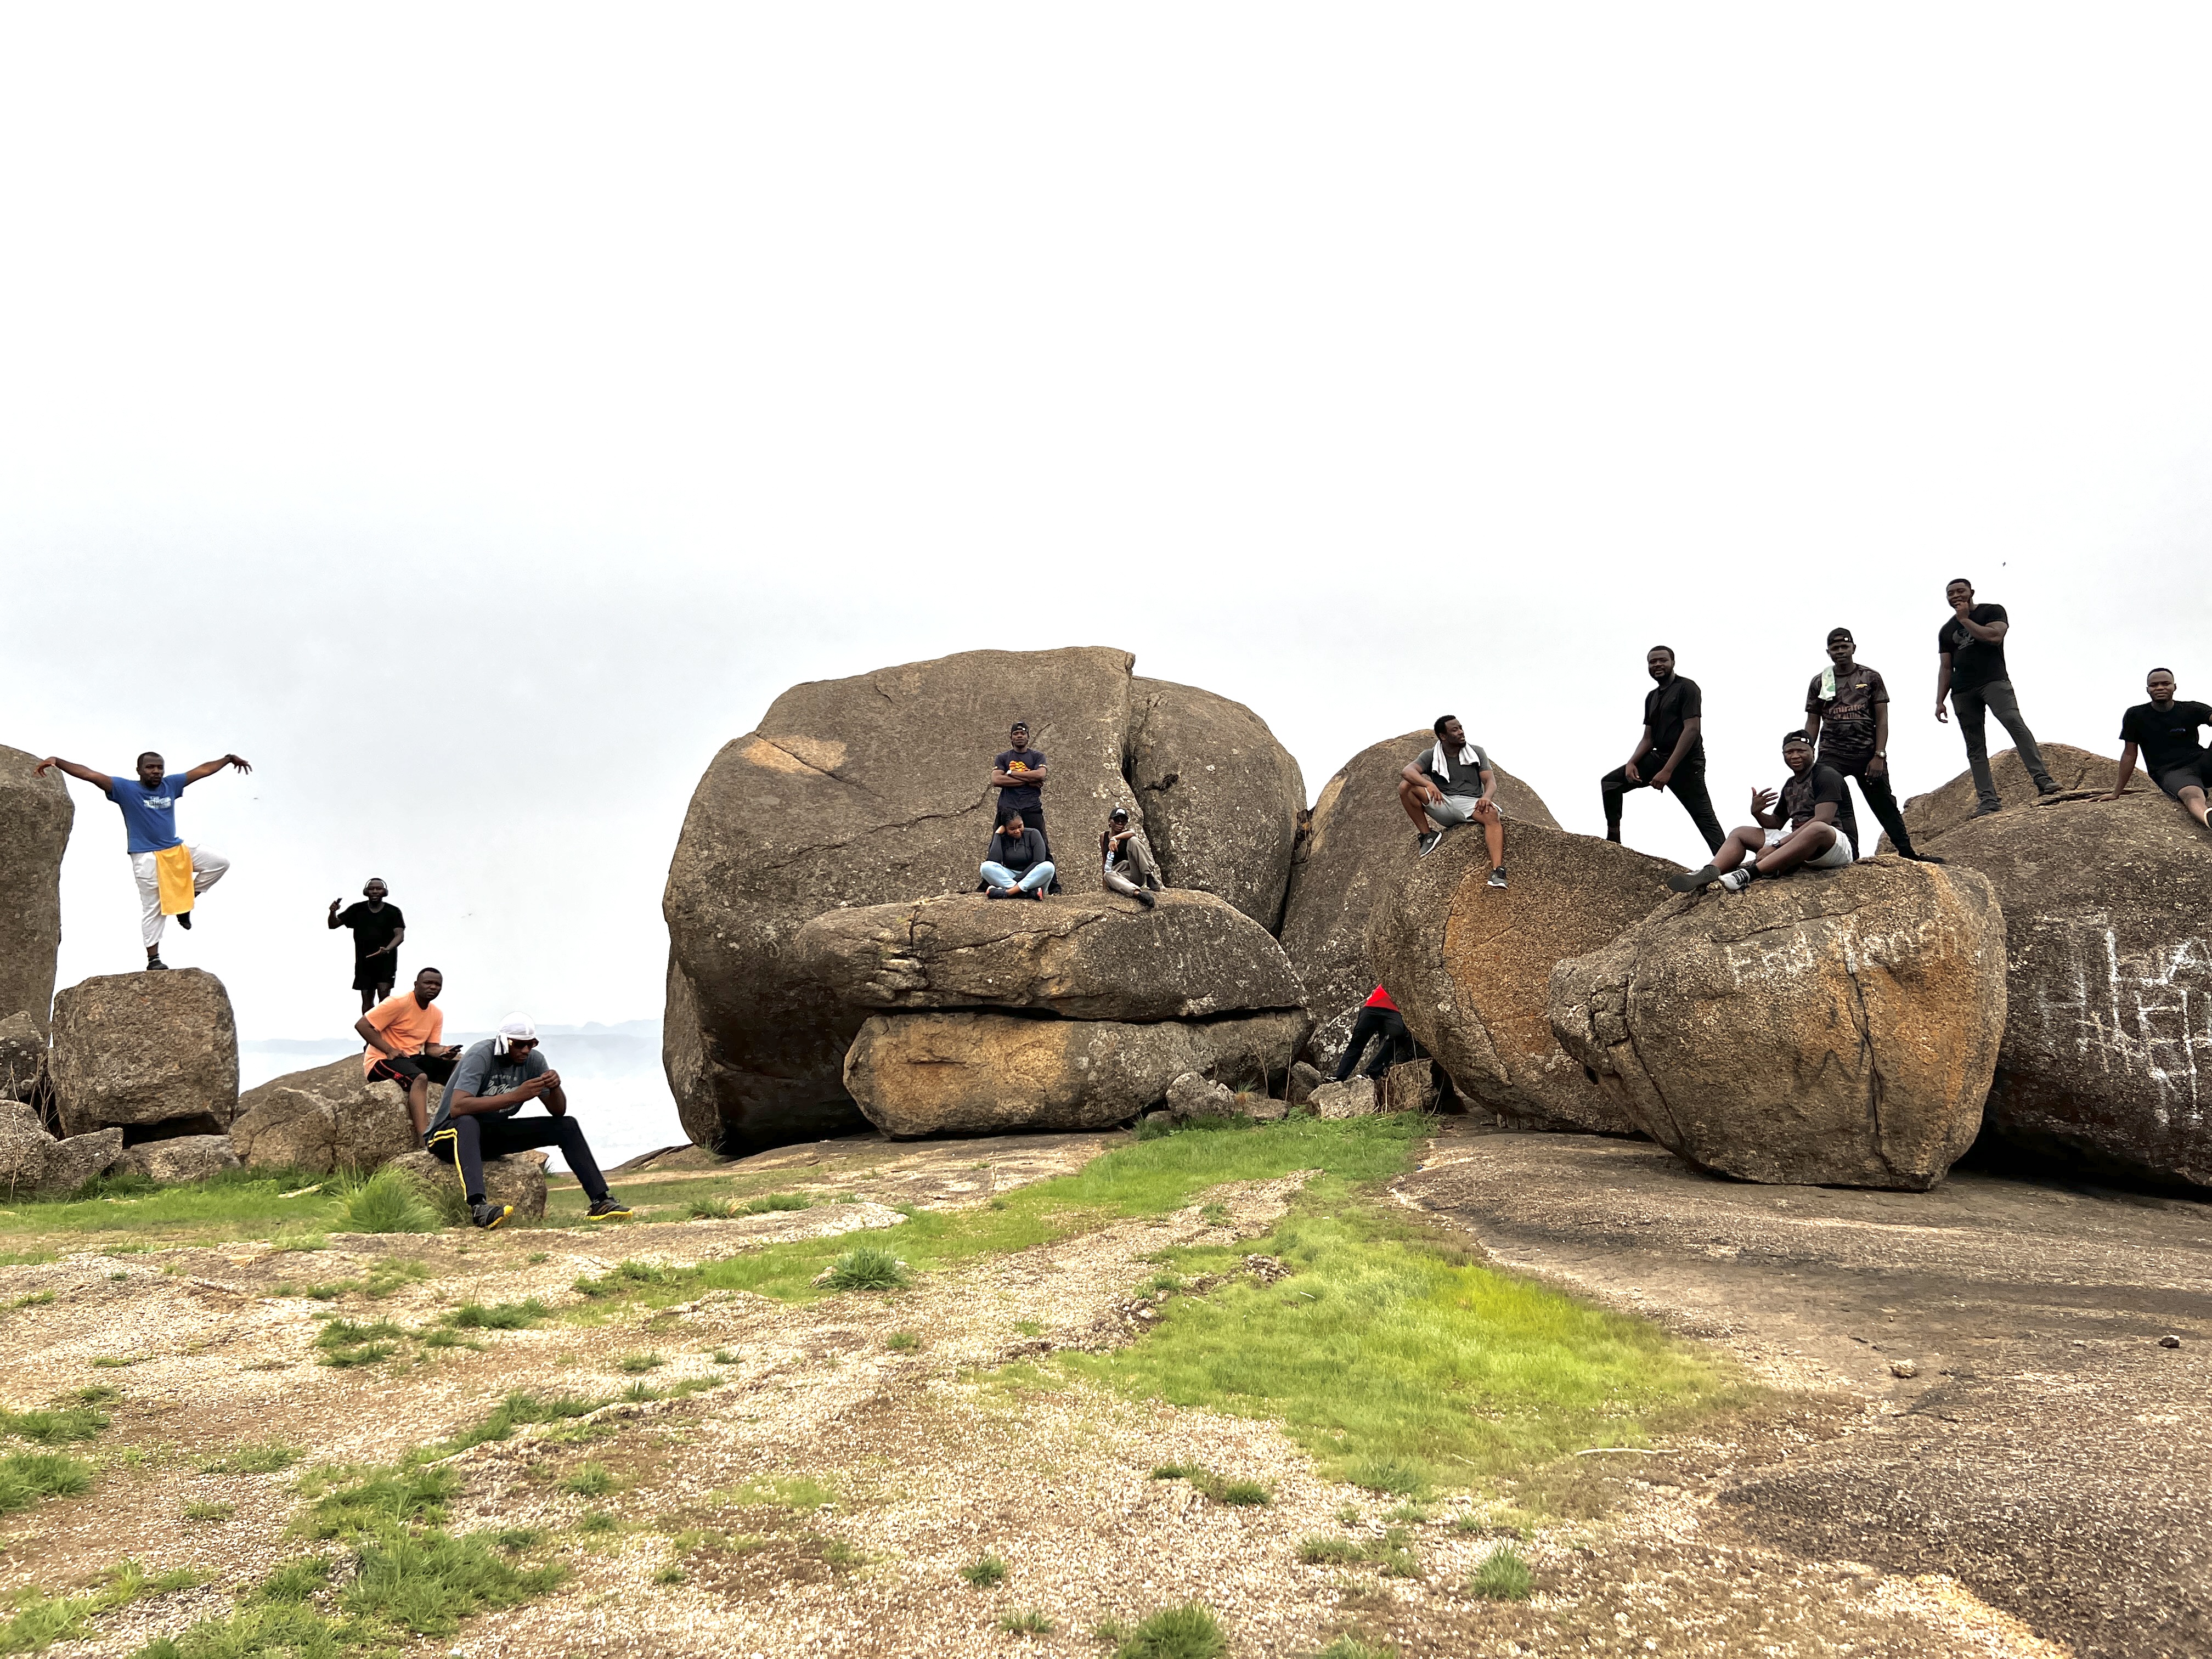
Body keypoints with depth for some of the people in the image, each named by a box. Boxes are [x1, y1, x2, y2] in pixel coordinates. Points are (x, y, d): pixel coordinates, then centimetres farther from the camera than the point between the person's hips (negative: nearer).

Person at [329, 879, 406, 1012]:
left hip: (386, 961, -3)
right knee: (367, 999, 5)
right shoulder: (357, 910, 5)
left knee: (384, 994, -16)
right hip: (364, 961, 3)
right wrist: (333, 912, -13)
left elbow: (400, 935, -11)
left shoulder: (393, 912, -2)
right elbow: (333, 925, 10)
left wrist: (387, 949, -31)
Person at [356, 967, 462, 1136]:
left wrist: (443, 1053, -17)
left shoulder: (437, 1014, 8)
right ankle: (425, 1138, -45)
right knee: (420, 1078, -36)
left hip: (413, 1058, 8)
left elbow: (431, 1047, 8)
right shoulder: (399, 1003, -14)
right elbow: (362, 1025, -16)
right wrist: (389, 1050, -22)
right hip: (383, 1060, -8)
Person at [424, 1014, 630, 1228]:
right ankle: (478, 1207, -58)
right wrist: (516, 1096, -41)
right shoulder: (480, 1056, -23)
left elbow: (558, 1112, 0)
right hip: (450, 1133, -6)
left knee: (567, 1126, -8)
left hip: (493, 1134, 6)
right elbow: (457, 1108, -38)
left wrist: (555, 1087, -23)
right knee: (467, 1122, -42)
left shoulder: (534, 1060, -4)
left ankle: (601, 1201, -13)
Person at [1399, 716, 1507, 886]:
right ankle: (1427, 834, -7)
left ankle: (1497, 871, -49)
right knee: (1406, 787, -21)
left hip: (1471, 804, -1)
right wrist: (1430, 785, -34)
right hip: (1444, 805, 1)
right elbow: (1407, 771, -13)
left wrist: (1487, 797, -26)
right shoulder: (1430, 756, 5)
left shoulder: (1476, 752, 9)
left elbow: (1490, 781, 0)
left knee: (1492, 814, -37)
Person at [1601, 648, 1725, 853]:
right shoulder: (1652, 697, 15)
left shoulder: (1687, 688, -8)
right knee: (1610, 782, -1)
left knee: (1705, 817, -11)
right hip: (1658, 757, 7)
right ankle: (1613, 840, 0)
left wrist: (1668, 771, -24)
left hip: (1685, 761, -7)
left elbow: (1692, 730, -18)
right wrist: (1632, 763, -7)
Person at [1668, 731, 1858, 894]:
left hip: (1838, 846, -8)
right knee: (1739, 833, 2)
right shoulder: (1790, 785, 19)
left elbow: (1822, 820, -20)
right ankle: (1710, 873, -30)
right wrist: (1757, 813, -4)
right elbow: (1776, 824, 22)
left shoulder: (1826, 776, -7)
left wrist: (1777, 846, -25)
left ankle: (1749, 872, -51)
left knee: (1817, 829, -43)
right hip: (1800, 843, 8)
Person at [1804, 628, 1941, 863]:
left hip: (1868, 753, 0)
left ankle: (1907, 852, 15)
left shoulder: (1871, 677, 7)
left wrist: (1879, 756, -7)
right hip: (1832, 755, 0)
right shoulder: (1819, 682, 9)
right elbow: (1812, 723, 10)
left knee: (1885, 805, 7)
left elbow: (1882, 719, 3)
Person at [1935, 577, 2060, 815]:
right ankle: (1988, 799, -7)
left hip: (1993, 681, -5)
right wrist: (1940, 701, 8)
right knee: (1975, 747, -2)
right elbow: (1945, 668, 18)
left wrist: (1965, 620, -1)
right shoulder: (1946, 631, 22)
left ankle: (2042, 780, -32)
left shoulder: (1993, 611, 10)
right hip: (1962, 692, 5)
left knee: (2014, 723, -26)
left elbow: (1994, 637, -10)